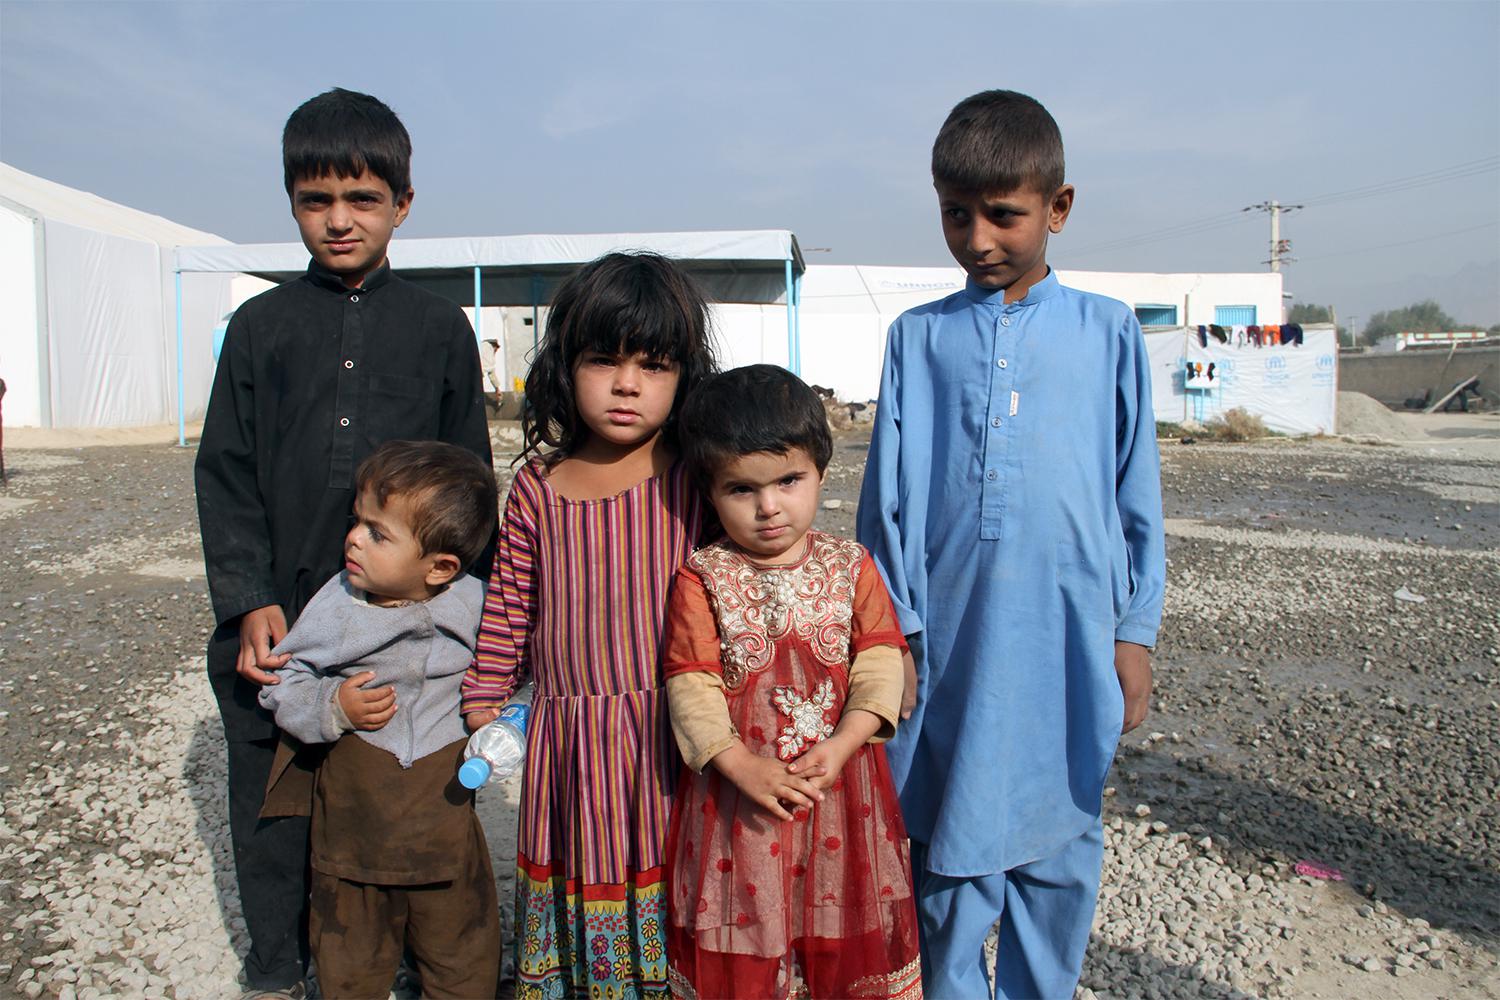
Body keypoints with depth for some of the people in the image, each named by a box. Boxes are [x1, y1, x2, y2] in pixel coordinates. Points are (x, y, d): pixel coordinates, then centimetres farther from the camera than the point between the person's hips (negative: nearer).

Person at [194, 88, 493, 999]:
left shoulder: (440, 328, 5)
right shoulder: (262, 326, 6)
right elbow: (225, 475, 4)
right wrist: (249, 601, -7)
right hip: (278, 618, 2)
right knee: (271, 796, 13)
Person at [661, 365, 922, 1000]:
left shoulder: (850, 566, -1)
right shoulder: (701, 579, -6)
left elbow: (880, 662, -4)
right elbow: (691, 685, -10)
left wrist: (841, 745, -17)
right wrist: (741, 764, -20)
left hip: (839, 780, 2)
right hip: (738, 787, -1)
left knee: (845, 945, 15)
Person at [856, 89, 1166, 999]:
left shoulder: (1109, 332, 4)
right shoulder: (919, 337, 5)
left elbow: (1137, 492, 7)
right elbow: (889, 495, 5)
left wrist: (1135, 631, 6)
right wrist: (893, 634, 3)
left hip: (1067, 642, 0)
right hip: (953, 641, 0)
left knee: (1059, 845, 13)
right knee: (949, 845, 9)